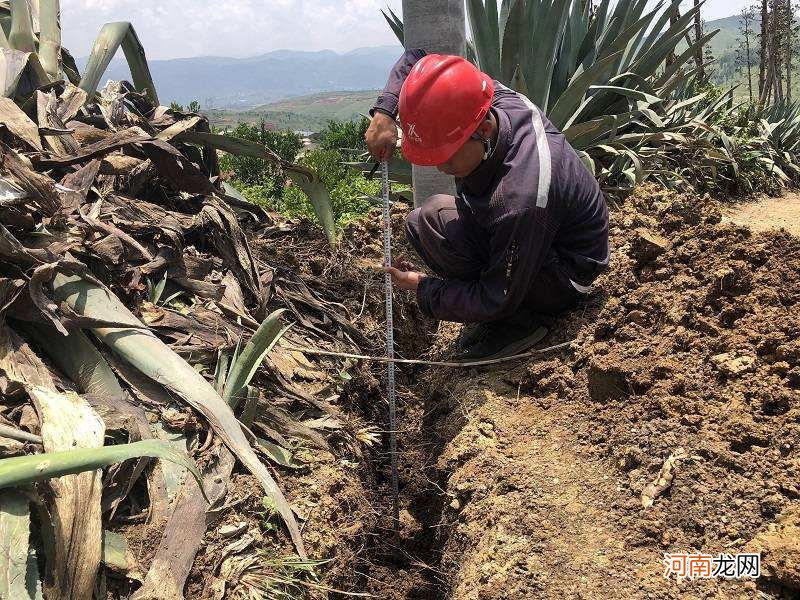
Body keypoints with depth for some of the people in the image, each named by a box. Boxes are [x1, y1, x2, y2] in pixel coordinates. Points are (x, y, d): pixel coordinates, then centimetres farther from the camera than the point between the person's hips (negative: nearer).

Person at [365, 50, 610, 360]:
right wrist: (383, 113, -16)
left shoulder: (521, 200, -40)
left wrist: (422, 287, -15)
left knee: (434, 218, -26)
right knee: (416, 223, 3)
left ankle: (520, 322, -10)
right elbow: (415, 58, 1)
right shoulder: (491, 96, -17)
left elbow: (497, 301, -28)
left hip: (565, 281, -8)